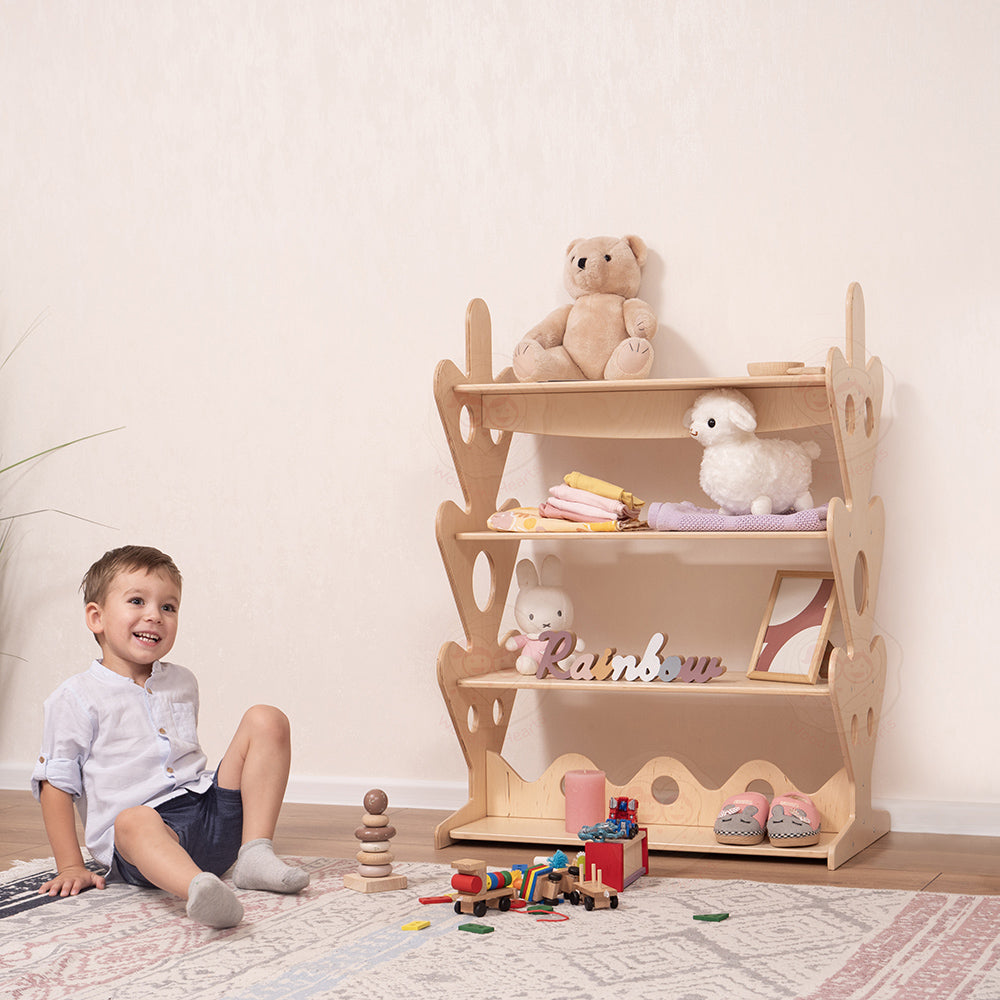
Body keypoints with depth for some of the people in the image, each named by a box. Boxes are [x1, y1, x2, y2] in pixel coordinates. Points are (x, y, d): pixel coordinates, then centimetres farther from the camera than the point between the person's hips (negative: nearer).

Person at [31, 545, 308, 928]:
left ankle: (255, 854, -15)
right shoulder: (75, 698, 2)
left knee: (266, 720, -5)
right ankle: (198, 888, -74)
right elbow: (56, 784, 1)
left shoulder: (183, 683, 20)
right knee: (134, 820, -42)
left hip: (211, 812, 6)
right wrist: (71, 867, -4)